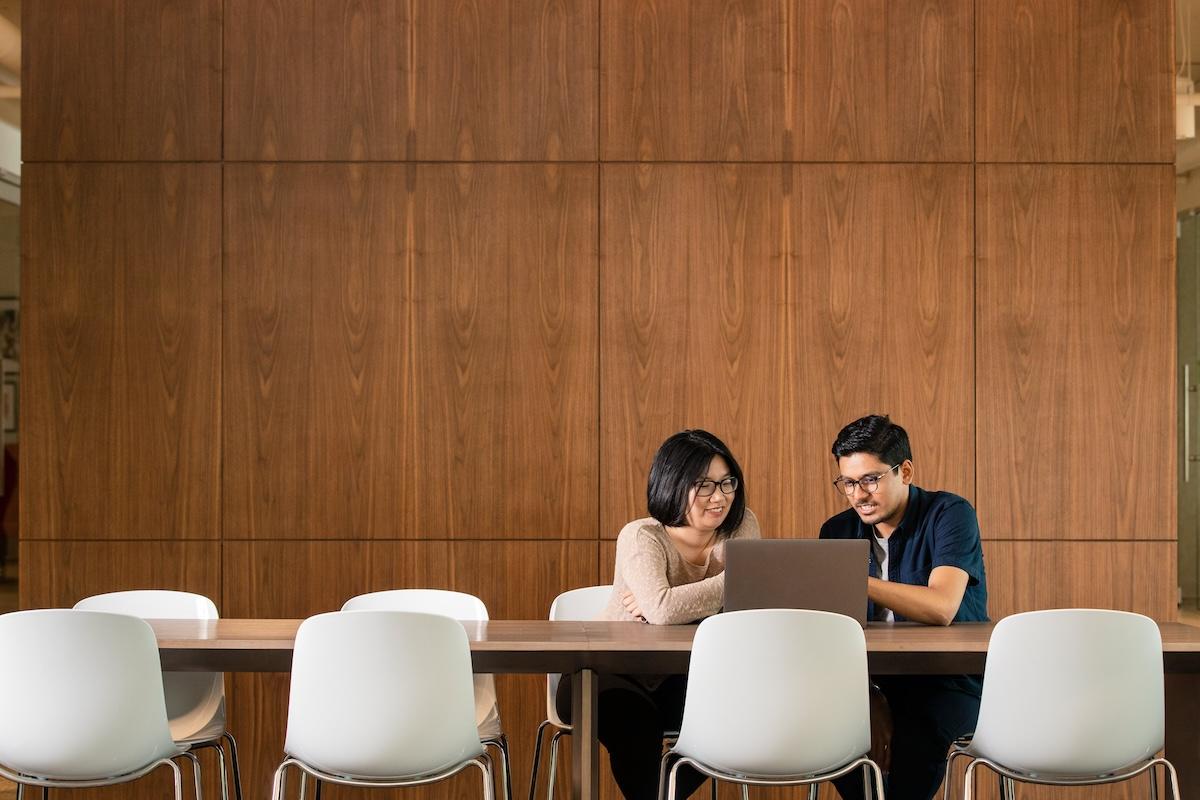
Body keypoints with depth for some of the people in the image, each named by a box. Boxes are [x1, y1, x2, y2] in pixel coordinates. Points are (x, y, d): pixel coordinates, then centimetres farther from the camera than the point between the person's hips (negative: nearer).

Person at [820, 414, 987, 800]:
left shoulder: (950, 514, -9)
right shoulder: (838, 531, 7)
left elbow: (941, 608, -25)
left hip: (951, 681, -5)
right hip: (875, 680, 5)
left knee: (917, 730, -35)